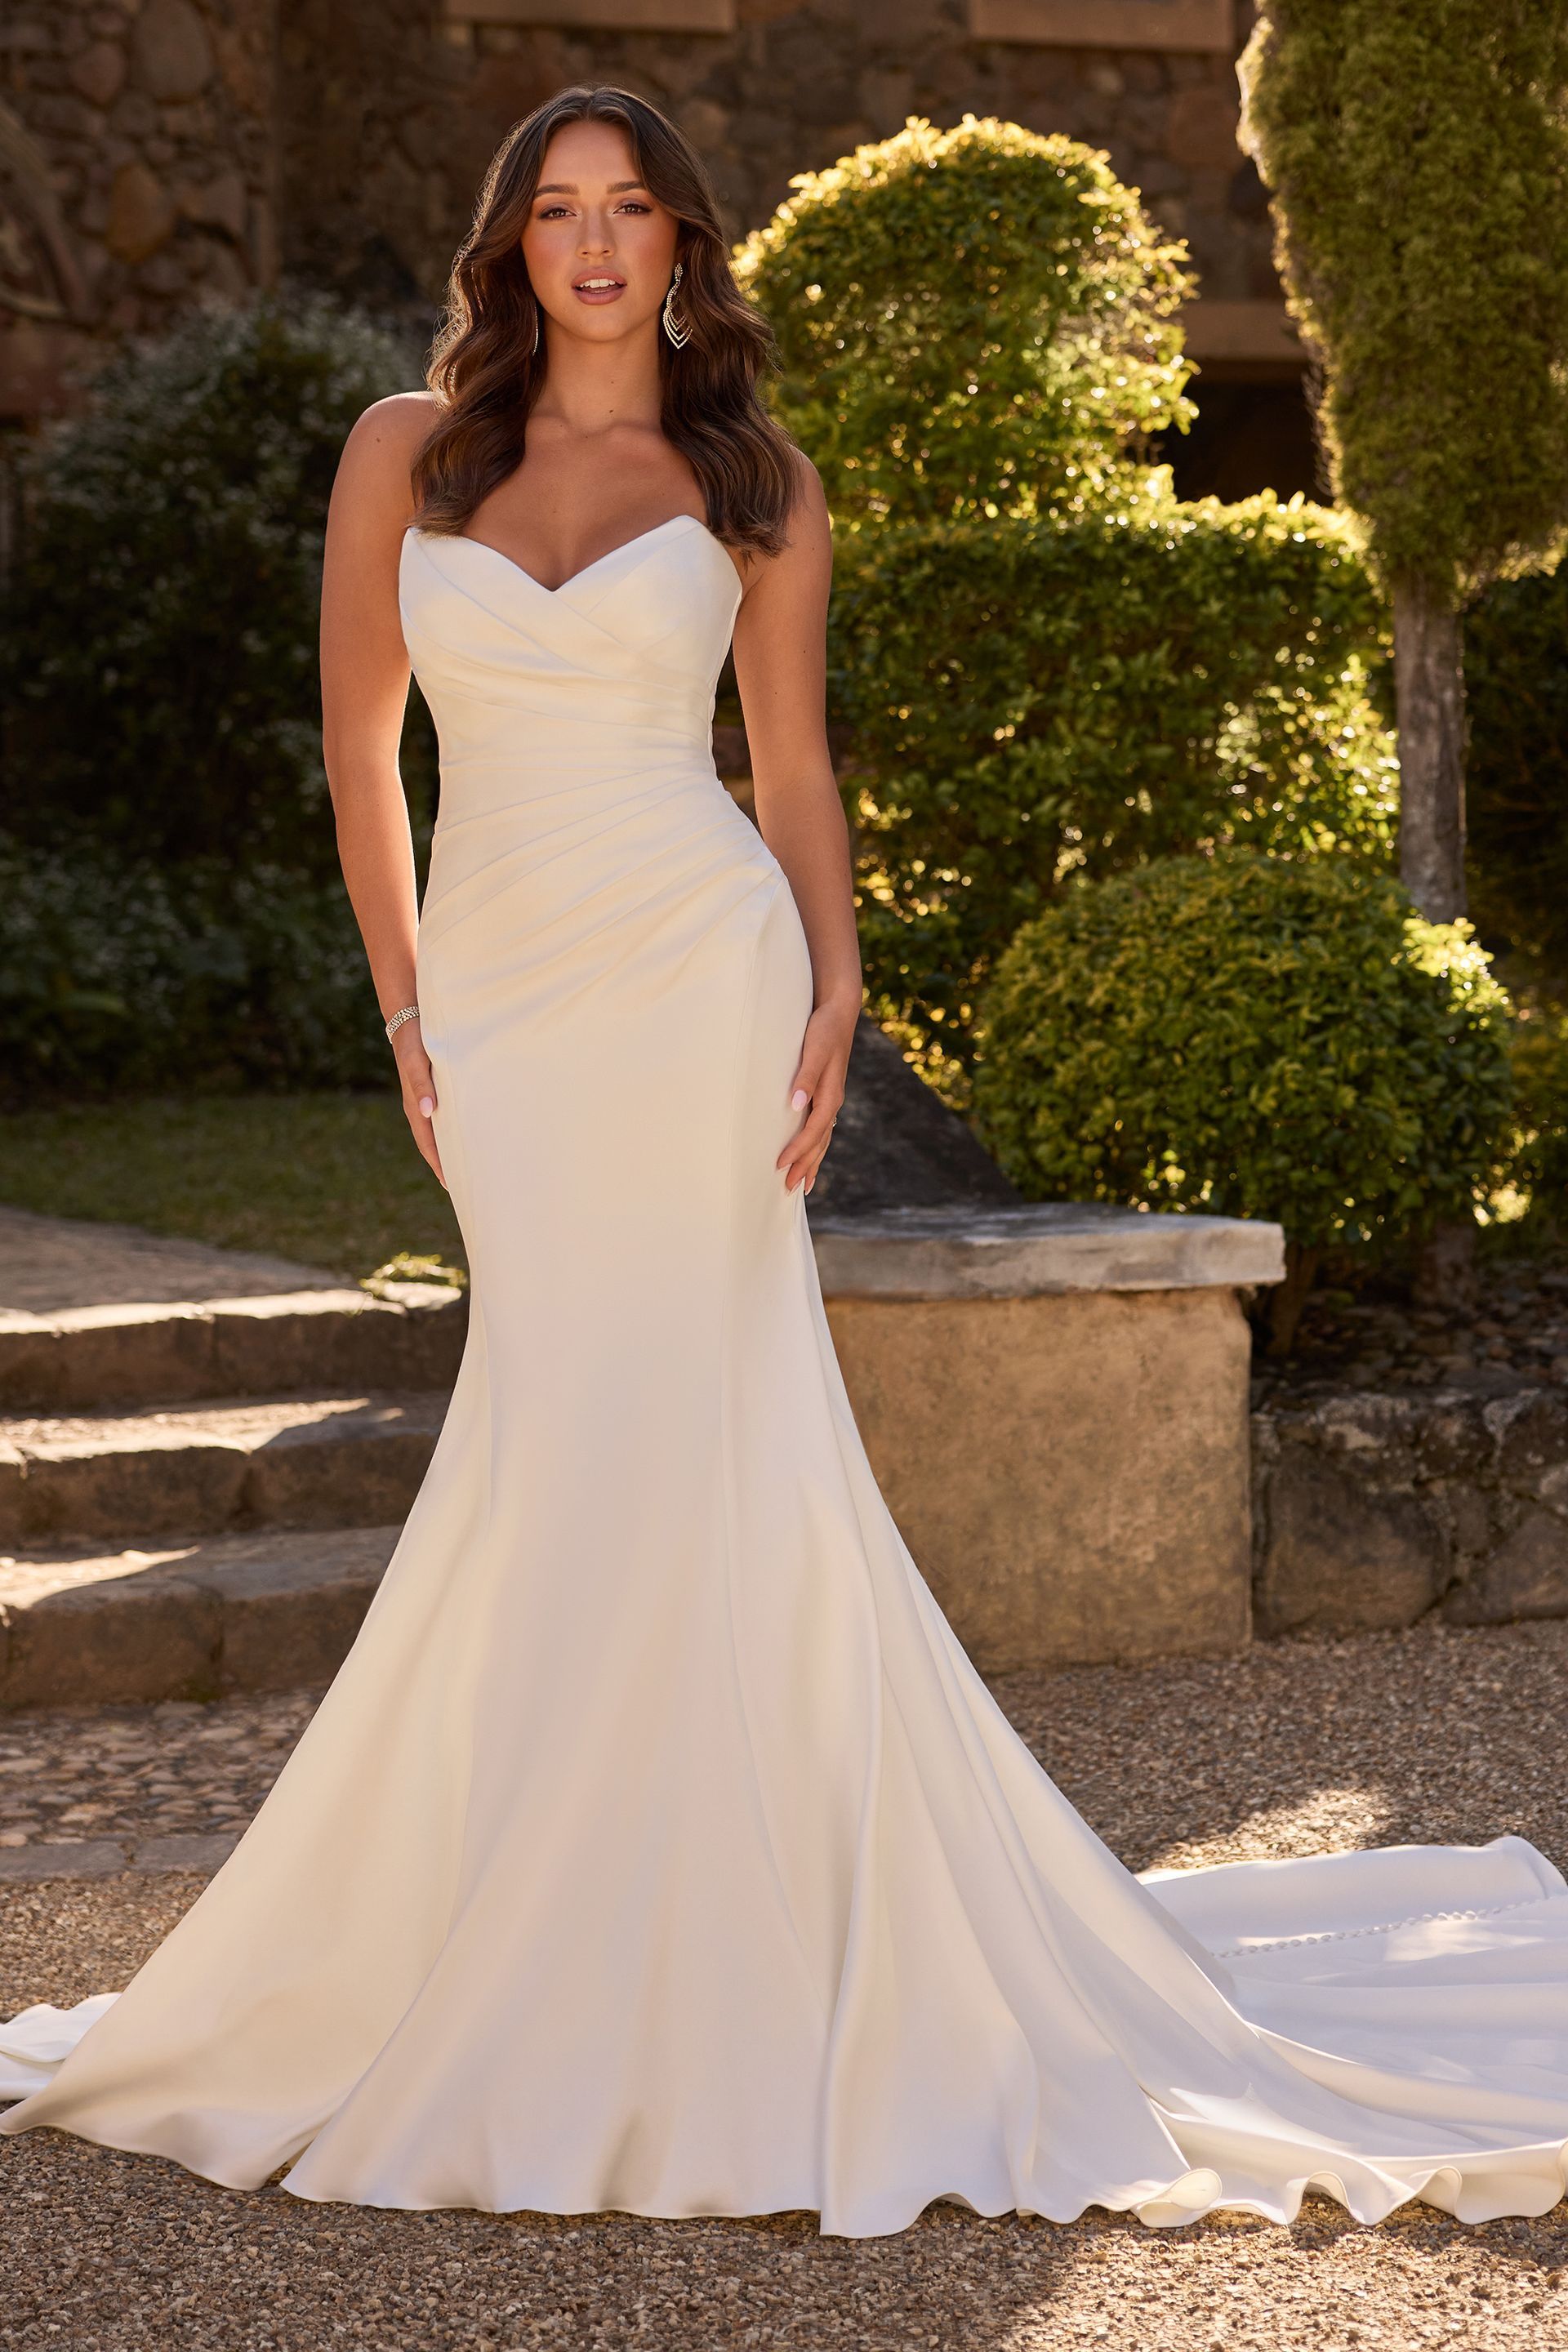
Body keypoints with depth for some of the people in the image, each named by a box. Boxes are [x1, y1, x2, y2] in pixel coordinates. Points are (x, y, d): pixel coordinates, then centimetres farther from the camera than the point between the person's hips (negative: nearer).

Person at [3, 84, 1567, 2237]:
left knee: (631, 1434, -5)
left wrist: (836, 994, -4)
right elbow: (359, 741, 12)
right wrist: (406, 1010, 7)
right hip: (503, 992, 2)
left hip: (694, 969, -2)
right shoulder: (408, 451, 9)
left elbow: (795, 766, 9)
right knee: (574, 1443, 3)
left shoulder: (756, 485, 7)